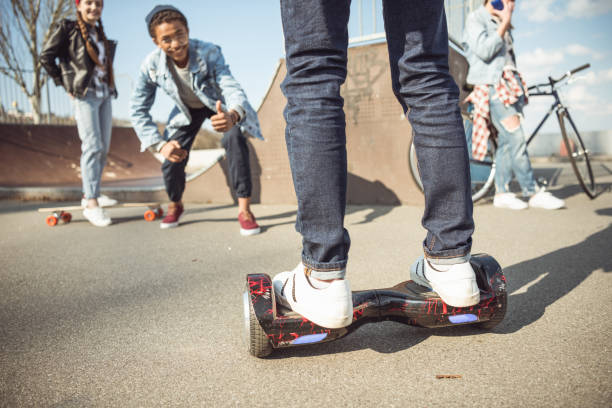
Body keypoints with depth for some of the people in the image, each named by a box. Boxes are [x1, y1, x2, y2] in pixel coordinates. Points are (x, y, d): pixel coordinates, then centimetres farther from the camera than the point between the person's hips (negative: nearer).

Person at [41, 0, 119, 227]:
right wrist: (65, 83, -3)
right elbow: (46, 56, -2)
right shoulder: (67, 28, -1)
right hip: (85, 95, -7)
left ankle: (90, 194, 16)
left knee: (103, 148, 6)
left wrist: (109, 86, 9)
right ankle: (91, 203, -16)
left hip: (104, 95, 7)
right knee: (92, 146, -16)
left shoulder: (100, 35, 17)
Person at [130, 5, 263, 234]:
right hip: (187, 110, 3)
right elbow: (138, 109, -18)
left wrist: (233, 116, -69)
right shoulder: (151, 66, -26)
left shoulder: (210, 53, -34)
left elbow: (231, 87, -44)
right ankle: (175, 205, 29)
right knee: (172, 161, -7)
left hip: (218, 105, -2)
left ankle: (244, 209, -23)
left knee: (234, 138, -32)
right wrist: (160, 145, -30)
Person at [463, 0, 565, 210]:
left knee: (506, 141, 4)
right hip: (492, 86, -8)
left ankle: (502, 193, 8)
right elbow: (484, 51, -15)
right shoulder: (476, 18, -1)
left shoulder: (502, 24, 23)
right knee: (516, 139, -13)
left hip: (510, 85, 8)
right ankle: (533, 193, -9)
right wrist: (504, 24, -11)